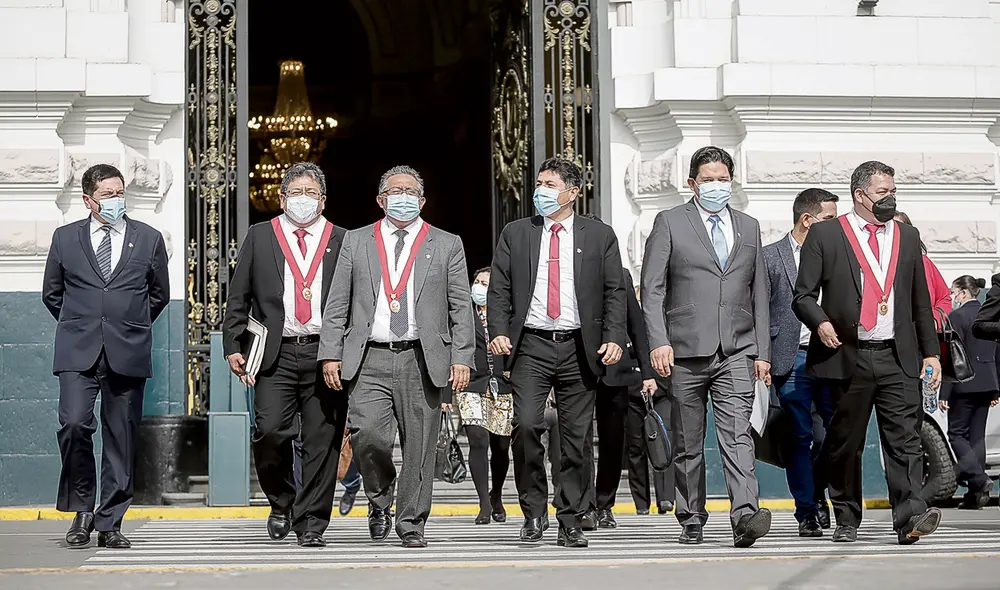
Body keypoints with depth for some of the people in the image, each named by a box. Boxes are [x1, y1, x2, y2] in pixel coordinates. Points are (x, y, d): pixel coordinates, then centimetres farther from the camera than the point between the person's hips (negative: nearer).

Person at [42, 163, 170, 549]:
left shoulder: (149, 239, 9)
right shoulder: (65, 238, 8)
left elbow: (159, 294, 18)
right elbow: (51, 293, 18)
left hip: (128, 354, 1)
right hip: (78, 353, -1)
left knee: (121, 439, 2)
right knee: (74, 424, -17)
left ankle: (109, 522, 11)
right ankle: (82, 509, 2)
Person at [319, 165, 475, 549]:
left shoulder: (446, 245, 11)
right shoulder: (356, 242, 13)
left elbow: (461, 307, 7)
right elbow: (337, 304, 11)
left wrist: (462, 358, -3)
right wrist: (331, 354, 2)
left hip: (423, 361, 0)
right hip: (369, 360, 0)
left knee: (419, 447, -1)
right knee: (367, 435, -13)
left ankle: (411, 525, 12)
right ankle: (380, 501, 14)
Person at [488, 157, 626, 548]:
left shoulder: (600, 236, 8)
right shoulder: (515, 234, 10)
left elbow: (614, 293, 6)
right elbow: (499, 289, 8)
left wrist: (614, 338, -6)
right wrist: (499, 332, -7)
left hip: (579, 348, 0)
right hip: (531, 345, 0)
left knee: (576, 438, 2)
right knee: (526, 425, -15)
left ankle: (570, 523, 11)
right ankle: (534, 511, 2)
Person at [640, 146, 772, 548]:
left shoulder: (749, 227, 16)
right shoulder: (670, 223, 4)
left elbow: (758, 294, 17)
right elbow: (652, 289, -1)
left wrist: (762, 352, 11)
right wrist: (659, 341, -13)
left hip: (737, 352, 2)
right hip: (686, 351, -1)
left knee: (737, 436, -13)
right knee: (687, 444, 6)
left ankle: (745, 516, -23)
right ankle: (692, 521, 16)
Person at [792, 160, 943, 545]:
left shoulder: (907, 237, 16)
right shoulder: (825, 235, 4)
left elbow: (921, 302, 19)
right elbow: (803, 296, 3)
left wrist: (930, 352, 14)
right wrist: (819, 322, -17)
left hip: (898, 358, 2)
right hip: (847, 358, -2)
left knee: (904, 439, -9)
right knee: (844, 444, 5)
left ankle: (910, 517, -14)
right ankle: (846, 521, 15)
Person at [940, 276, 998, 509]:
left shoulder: (958, 316, -11)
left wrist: (944, 393, -12)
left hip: (965, 385, -7)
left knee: (957, 433, 2)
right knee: (977, 435, 10)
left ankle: (979, 478, -16)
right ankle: (976, 492, 9)